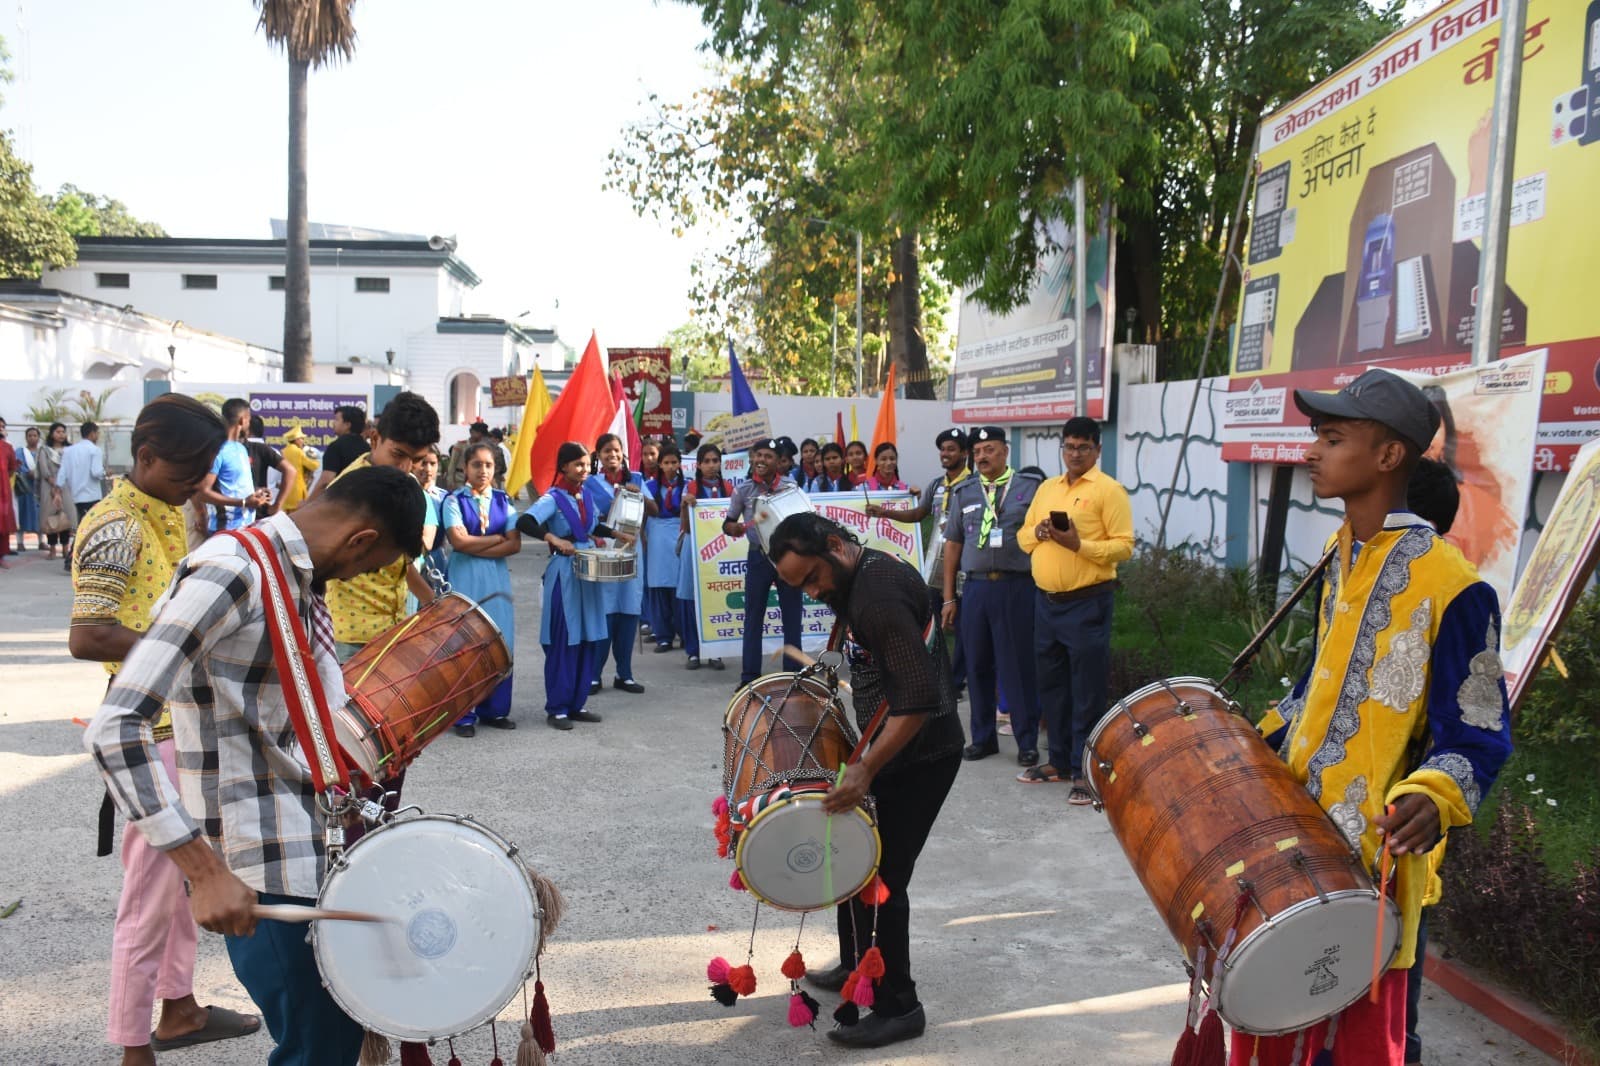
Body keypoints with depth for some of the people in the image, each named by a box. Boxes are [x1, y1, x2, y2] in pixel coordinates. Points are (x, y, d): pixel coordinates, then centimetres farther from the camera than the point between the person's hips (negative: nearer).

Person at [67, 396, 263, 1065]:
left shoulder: (170, 512, 10)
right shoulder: (114, 528, -18)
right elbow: (85, 638, -26)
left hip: (189, 723, 9)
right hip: (148, 735, -9)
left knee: (186, 876, 21)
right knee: (151, 895, 1)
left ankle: (179, 1008, 37)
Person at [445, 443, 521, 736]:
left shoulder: (504, 501, 9)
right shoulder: (454, 500, 0)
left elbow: (515, 544, -1)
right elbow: (459, 541, -13)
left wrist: (476, 548, -9)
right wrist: (497, 538, -5)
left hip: (497, 577, 3)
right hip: (465, 579, -3)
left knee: (500, 644, 3)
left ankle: (495, 710, 15)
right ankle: (464, 715, 6)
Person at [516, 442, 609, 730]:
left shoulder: (586, 496, 10)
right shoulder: (552, 499, -11)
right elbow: (524, 523, -27)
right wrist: (553, 538, -36)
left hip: (589, 574, 7)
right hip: (564, 575, -7)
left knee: (588, 640, 9)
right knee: (563, 642, -3)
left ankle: (577, 704, 20)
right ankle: (557, 708, 7)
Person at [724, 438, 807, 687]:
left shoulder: (791, 487, 0)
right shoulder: (742, 490, 1)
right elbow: (727, 523, 5)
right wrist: (736, 528, -17)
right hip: (758, 557, 0)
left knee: (791, 617, 6)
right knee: (753, 618, 5)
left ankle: (794, 675, 16)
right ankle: (749, 677, 12)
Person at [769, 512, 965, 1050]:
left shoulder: (878, 595, -26)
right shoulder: (865, 573, 5)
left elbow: (919, 699, -31)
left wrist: (866, 768, -32)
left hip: (919, 754, -10)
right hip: (896, 747, 10)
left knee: (880, 878, -3)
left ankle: (899, 1007, 12)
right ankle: (859, 967, 36)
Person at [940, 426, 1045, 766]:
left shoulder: (1029, 486, 2)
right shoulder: (964, 492, 12)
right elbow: (952, 544, 13)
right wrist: (948, 598, 10)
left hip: (1016, 587, -3)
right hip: (975, 586, 4)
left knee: (1019, 666, 0)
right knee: (978, 665, 9)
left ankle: (1027, 742, 11)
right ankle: (983, 737, 22)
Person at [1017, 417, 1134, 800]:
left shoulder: (1109, 490, -6)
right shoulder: (1047, 488, 15)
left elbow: (1123, 546, -12)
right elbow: (1023, 537, 18)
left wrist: (1079, 544, -23)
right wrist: (1037, 532, -4)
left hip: (1087, 604, -7)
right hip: (1045, 602, 7)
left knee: (1087, 692, -1)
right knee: (1052, 686, 15)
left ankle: (1086, 772, 7)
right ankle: (1059, 761, 28)